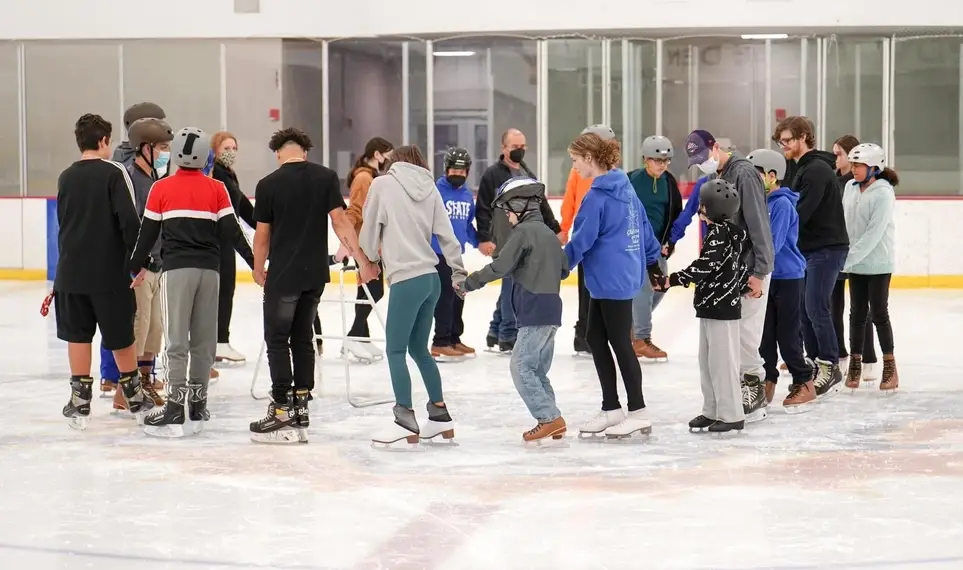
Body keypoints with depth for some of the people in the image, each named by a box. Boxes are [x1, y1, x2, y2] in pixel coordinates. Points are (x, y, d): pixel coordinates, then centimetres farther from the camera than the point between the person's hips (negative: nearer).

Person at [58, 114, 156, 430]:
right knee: (121, 336, 9)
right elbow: (129, 219, -16)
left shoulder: (66, 177, 6)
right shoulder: (114, 172, -9)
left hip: (72, 270, 4)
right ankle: (133, 396, 22)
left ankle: (80, 402, 7)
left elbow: (64, 221, 14)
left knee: (78, 335, 9)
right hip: (111, 271, -4)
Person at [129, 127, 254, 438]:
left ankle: (176, 407, -11)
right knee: (204, 340, 9)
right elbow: (231, 230, 1)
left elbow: (148, 232, 5)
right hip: (209, 269, 2)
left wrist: (137, 266, 18)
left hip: (177, 269, -2)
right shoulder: (216, 189, 5)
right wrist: (255, 262, 8)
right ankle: (198, 403, 13)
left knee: (178, 340, -4)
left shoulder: (161, 188, 2)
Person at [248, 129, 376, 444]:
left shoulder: (268, 185, -8)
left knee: (277, 339, 3)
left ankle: (283, 413, -1)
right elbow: (340, 221, -5)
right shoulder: (327, 177, -1)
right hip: (315, 275, 4)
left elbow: (263, 234, -2)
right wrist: (362, 260, 0)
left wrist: (258, 270, 14)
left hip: (283, 275, -4)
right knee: (302, 338, 14)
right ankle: (301, 410, 15)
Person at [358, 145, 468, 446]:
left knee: (396, 350, 0)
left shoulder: (383, 184, -1)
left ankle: (406, 421, -4)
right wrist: (459, 273, 17)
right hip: (431, 278, 6)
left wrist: (369, 257, 23)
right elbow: (446, 234, 8)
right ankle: (440, 416, 19)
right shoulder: (429, 188, 11)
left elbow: (370, 227, 4)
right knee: (418, 348, 16)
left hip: (406, 279, -6)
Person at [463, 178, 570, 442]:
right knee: (536, 368, 13)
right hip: (550, 309, 9)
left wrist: (470, 282, -5)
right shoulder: (548, 233, 18)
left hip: (534, 311, -9)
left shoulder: (523, 232, -9)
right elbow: (564, 269, 22)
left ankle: (549, 418, -10)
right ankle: (551, 421, 11)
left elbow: (500, 266, -14)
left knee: (522, 366, -7)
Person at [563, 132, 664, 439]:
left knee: (620, 343, -1)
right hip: (615, 278, 9)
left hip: (612, 281, -9)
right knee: (596, 339, 13)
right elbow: (644, 227, 17)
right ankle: (611, 410, 18)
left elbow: (582, 240, -17)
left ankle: (638, 413, 7)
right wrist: (653, 262, 25)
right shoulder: (624, 187, 10)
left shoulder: (597, 197, -17)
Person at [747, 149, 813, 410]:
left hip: (788, 277, -7)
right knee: (764, 332, 10)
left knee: (787, 334, 1)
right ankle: (767, 381, 19)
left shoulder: (782, 204, -17)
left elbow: (773, 244, -23)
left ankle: (803, 381, 14)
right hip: (766, 276, 7)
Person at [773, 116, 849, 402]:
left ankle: (830, 368, -1)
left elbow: (802, 212, -23)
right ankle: (816, 365, 15)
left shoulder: (817, 169, -16)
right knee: (804, 308, 8)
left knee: (815, 307, -9)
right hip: (809, 248, 10)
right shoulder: (804, 168, 16)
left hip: (827, 248, -10)